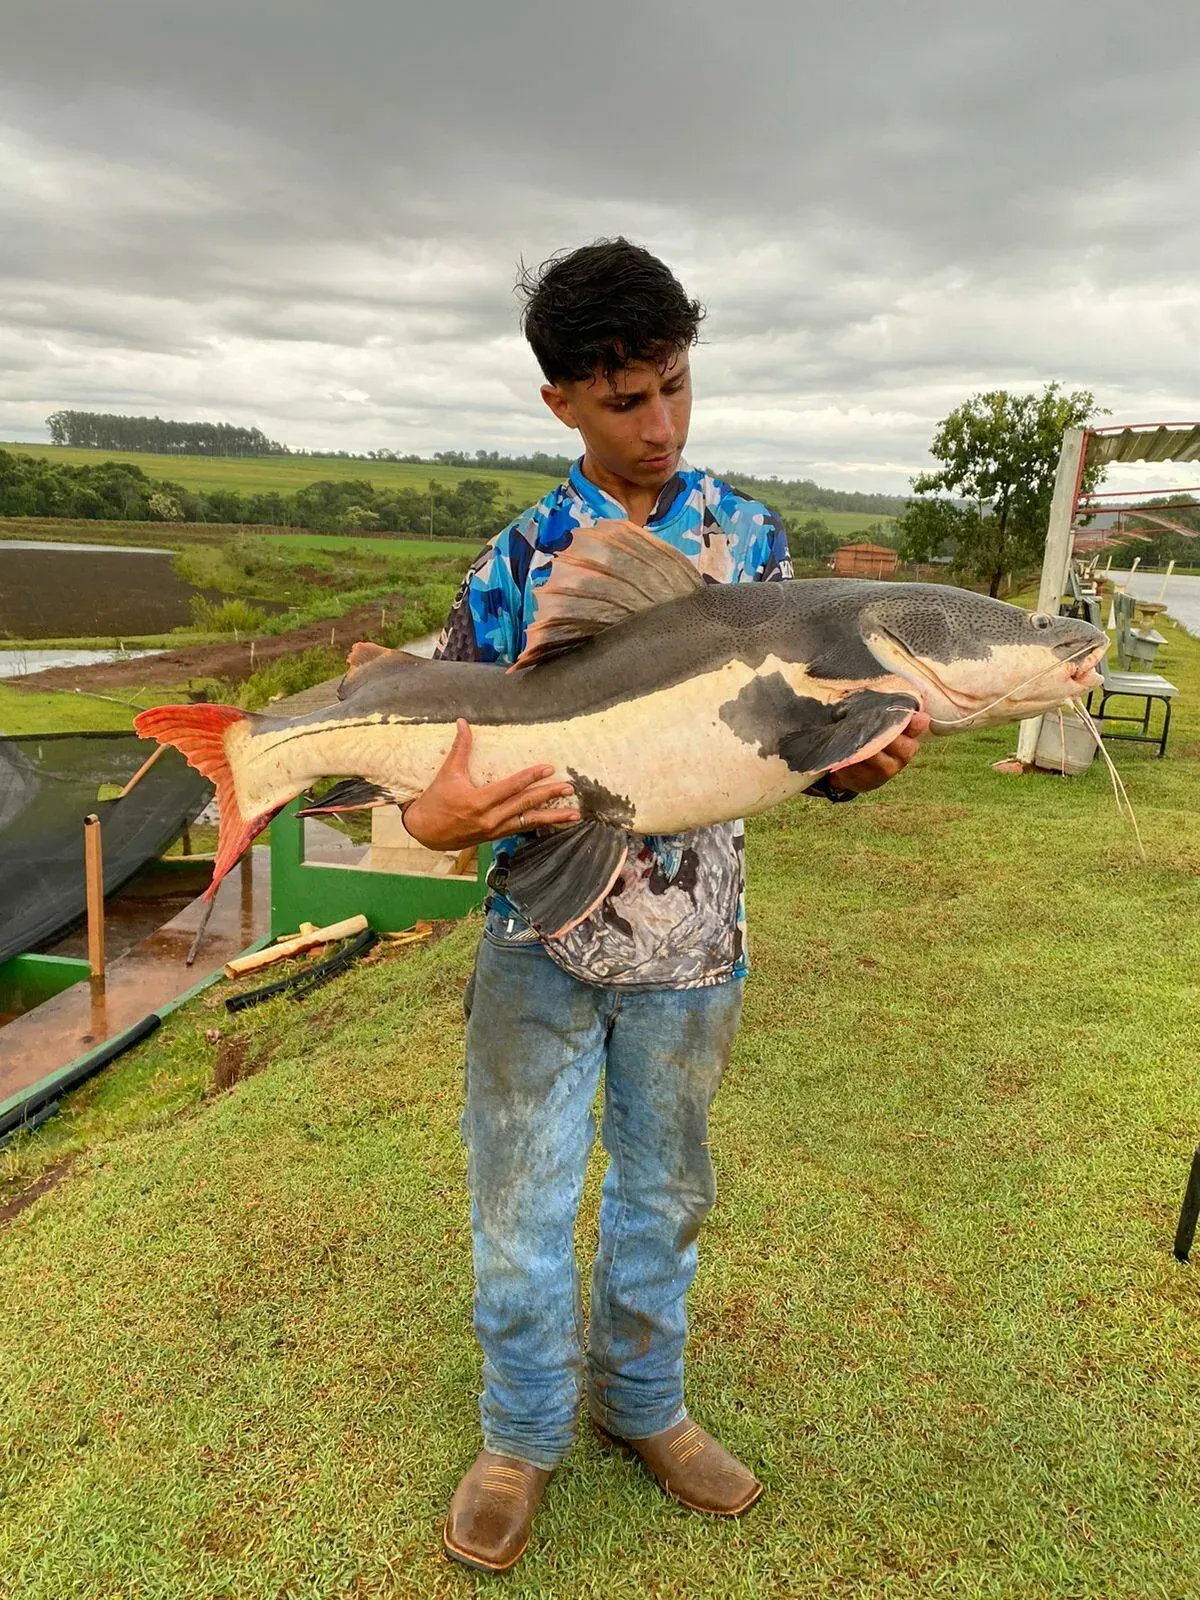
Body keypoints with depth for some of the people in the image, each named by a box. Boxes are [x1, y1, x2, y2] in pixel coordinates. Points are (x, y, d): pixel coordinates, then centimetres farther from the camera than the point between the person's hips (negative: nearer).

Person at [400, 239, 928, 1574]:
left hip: (689, 942, 2)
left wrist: (852, 764, -20)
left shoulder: (750, 539, 2)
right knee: (520, 1204, 11)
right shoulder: (518, 557, -3)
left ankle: (637, 1400, 45)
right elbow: (439, 736, -3)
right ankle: (522, 1436, 37)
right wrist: (435, 817, -26)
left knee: (665, 1190, 19)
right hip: (541, 932, -1)